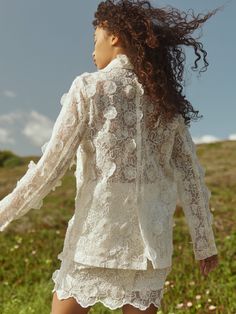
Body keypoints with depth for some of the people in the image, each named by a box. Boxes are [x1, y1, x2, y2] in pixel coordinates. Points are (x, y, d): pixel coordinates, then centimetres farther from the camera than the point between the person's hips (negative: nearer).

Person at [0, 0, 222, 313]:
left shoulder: (89, 87, -5)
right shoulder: (166, 99, 7)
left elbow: (52, 164, -9)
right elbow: (190, 175, 7)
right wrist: (205, 243, 13)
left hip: (99, 230, -4)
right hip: (151, 237, 4)